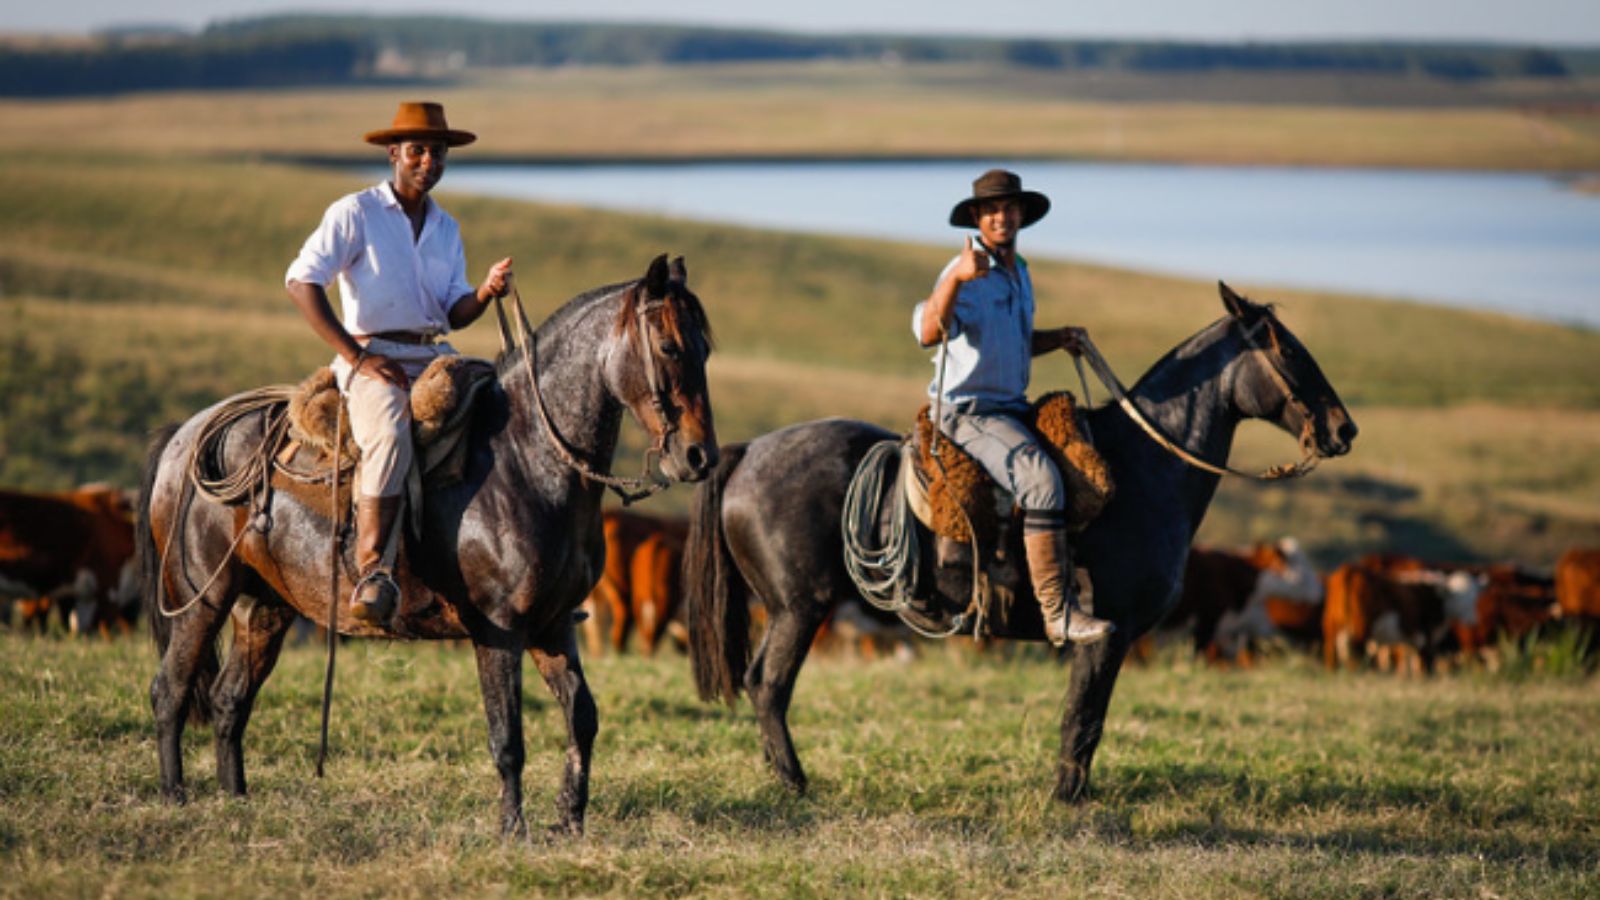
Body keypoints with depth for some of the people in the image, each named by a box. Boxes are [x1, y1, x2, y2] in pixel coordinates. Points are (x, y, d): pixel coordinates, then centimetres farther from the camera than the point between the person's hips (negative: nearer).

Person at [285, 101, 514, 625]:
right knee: (391, 432, -36)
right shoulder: (355, 214, -1)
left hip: (434, 357, 6)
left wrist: (487, 292, -10)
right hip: (372, 356, -6)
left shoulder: (446, 229, 18)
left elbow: (454, 313, 15)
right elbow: (301, 281, -10)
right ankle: (372, 571, -39)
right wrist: (355, 356, -16)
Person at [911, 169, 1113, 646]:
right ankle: (1058, 614, -30)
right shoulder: (965, 273, -14)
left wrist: (1059, 337, 12)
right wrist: (956, 278, -45)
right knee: (1041, 479, -29)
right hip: (969, 412, -9)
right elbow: (929, 333, -32)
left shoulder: (1018, 271, 15)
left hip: (1012, 409, 9)